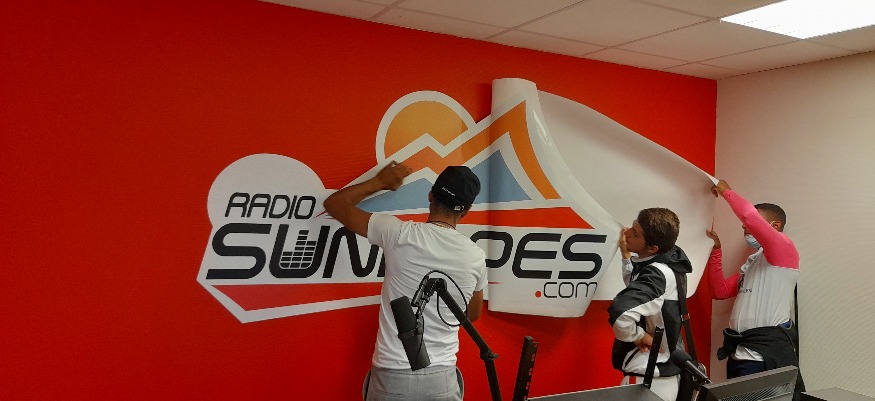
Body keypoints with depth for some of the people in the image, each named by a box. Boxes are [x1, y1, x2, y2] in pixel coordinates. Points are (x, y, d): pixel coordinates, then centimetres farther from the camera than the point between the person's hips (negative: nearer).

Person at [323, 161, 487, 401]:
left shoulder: (399, 234, -11)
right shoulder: (476, 256, -3)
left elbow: (334, 204, 2)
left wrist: (380, 181, 12)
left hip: (392, 377, -2)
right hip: (441, 379, 2)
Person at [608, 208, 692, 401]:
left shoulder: (658, 275, -26)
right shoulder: (671, 260, -1)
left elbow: (621, 312, -43)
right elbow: (638, 288, 17)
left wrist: (637, 336, -24)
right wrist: (626, 254, 10)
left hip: (648, 379, -9)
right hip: (666, 370, 9)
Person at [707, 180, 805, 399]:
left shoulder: (783, 248, -6)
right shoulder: (752, 262, 20)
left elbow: (749, 215, -23)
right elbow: (720, 291, 17)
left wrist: (726, 191, -7)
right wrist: (715, 249, 13)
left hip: (766, 352, -9)